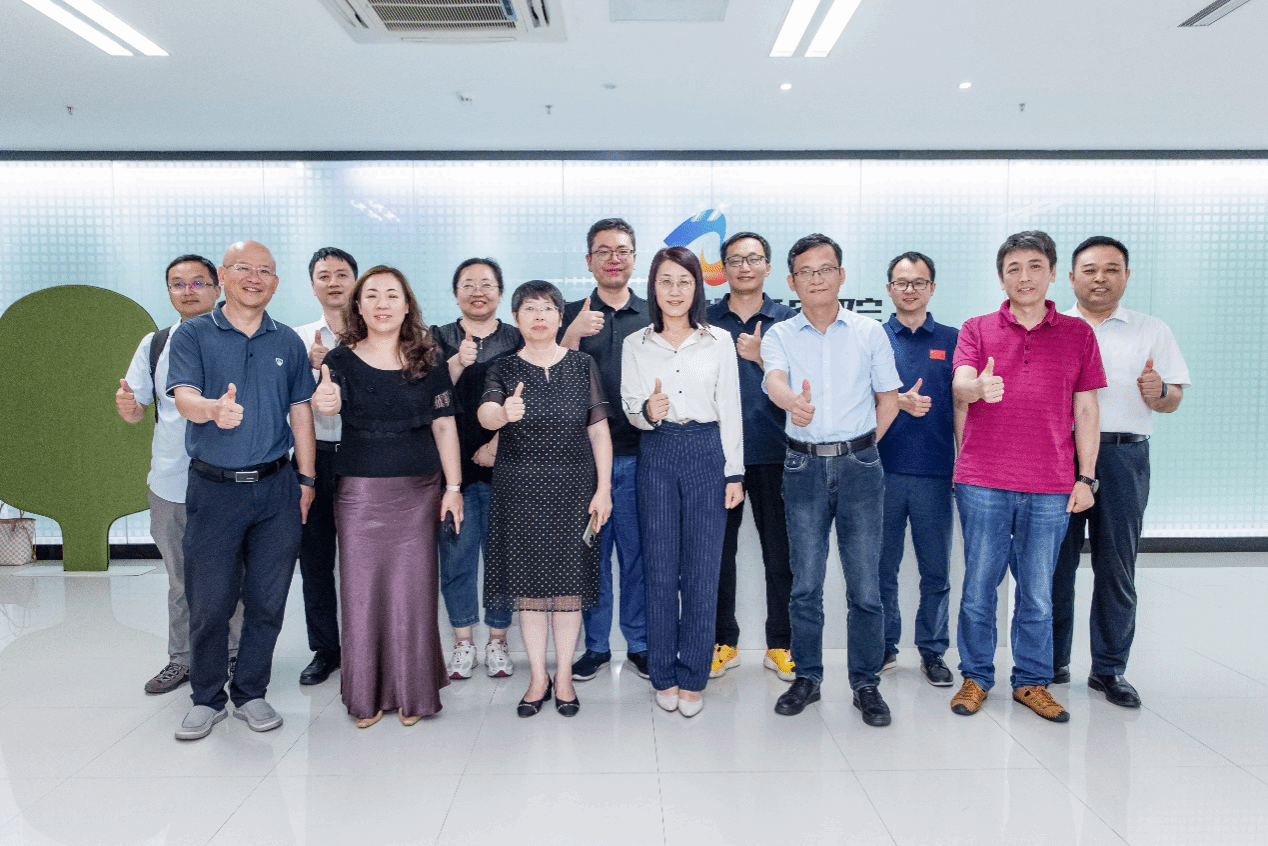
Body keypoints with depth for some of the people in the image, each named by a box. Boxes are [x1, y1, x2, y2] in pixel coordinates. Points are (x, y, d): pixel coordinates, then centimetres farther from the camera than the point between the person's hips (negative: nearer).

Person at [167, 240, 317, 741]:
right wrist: (215, 408, -37)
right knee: (208, 601, 5)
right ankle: (207, 699, 24)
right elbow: (184, 398, -14)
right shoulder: (192, 335, 1)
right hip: (214, 488, -2)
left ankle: (250, 694, 25)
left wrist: (306, 479, 7)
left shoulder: (288, 342, 9)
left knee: (267, 601, 8)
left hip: (277, 489, 2)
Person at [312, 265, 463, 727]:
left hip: (418, 491, 1)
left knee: (412, 591, 5)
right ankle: (366, 695, 21)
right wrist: (323, 402, -43)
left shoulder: (428, 361, 4)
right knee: (363, 591, 5)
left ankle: (412, 693, 22)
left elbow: (444, 426, 5)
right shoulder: (342, 359, 1)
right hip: (360, 493, 0)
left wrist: (453, 487, 2)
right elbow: (328, 400, -19)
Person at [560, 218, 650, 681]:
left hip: (639, 454, 0)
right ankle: (595, 646, 23)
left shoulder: (653, 316, 9)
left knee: (639, 551, 7)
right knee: (592, 551, 8)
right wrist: (574, 333, -16)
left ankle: (639, 643, 23)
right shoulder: (572, 314, 7)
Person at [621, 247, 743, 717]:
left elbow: (730, 410, 5)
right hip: (657, 454, 1)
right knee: (661, 569, 5)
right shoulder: (636, 345, 6)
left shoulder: (719, 342, 5)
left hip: (707, 452, 0)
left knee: (702, 571, 1)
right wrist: (648, 412, -19)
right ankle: (663, 675, 19)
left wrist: (735, 472, 2)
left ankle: (692, 678, 15)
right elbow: (629, 409, 5)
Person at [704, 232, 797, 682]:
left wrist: (761, 357, -14)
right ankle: (723, 642, 23)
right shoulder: (705, 320, 8)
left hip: (773, 451, 0)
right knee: (718, 551, 8)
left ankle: (780, 645, 21)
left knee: (780, 553, 6)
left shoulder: (787, 320, 6)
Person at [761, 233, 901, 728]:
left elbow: (889, 398, 11)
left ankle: (866, 683, 19)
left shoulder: (869, 333, 6)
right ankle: (807, 678, 23)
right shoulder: (780, 336, 3)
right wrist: (794, 403, -40)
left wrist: (861, 447, 4)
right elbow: (774, 380, -18)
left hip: (860, 464, 0)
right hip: (804, 466, 0)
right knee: (805, 583, 7)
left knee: (865, 583, 3)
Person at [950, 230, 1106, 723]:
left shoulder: (1078, 334, 10)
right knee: (979, 585, 6)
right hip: (983, 482, -1)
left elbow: (1086, 411, 10)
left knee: (1038, 592, 9)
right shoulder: (977, 329, 6)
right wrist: (979, 388, -33)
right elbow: (959, 386, -9)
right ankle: (975, 677, 21)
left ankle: (1031, 682, 25)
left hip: (1051, 487, 1)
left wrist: (1086, 477, 4)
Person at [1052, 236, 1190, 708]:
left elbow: (1175, 398, 9)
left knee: (1116, 567, 4)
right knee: (1055, 563, 4)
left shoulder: (1152, 332, 11)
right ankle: (1052, 663, 17)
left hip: (1123, 456, 0)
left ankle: (1109, 669, 17)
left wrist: (1159, 393, -13)